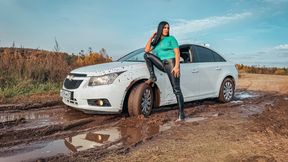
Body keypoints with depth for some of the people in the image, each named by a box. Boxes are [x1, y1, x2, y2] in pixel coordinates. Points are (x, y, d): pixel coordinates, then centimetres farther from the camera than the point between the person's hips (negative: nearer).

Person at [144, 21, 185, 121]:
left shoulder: (171, 39, 5)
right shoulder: (156, 42, 21)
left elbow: (177, 53, -4)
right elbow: (147, 50, 10)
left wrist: (177, 66, -18)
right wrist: (151, 38, 10)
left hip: (171, 64, -5)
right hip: (162, 65, 5)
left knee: (176, 89, -11)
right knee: (146, 55, -8)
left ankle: (181, 113, -8)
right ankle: (152, 77, -7)